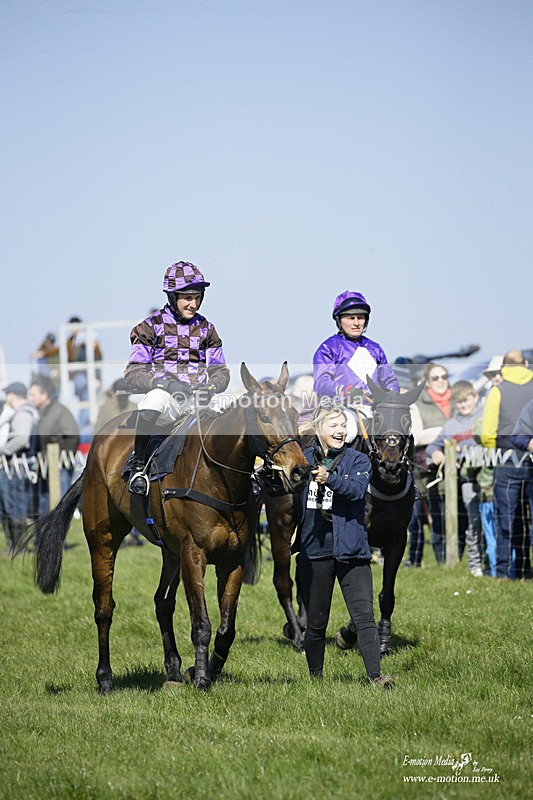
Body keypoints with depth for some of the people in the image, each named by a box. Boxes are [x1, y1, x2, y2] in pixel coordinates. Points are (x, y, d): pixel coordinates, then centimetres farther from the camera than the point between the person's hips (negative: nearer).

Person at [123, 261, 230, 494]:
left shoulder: (206, 329, 17)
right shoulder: (152, 326, 5)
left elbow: (220, 370, 17)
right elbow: (133, 373, -1)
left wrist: (211, 386, -8)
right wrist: (166, 383, -18)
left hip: (198, 403, 4)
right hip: (167, 404, -4)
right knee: (155, 397, -39)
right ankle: (138, 466, -27)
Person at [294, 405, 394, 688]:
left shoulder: (358, 460, 2)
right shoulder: (304, 459, 8)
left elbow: (357, 489, -18)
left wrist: (330, 478, -32)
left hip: (350, 550, -2)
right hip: (313, 551, 2)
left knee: (363, 616, -11)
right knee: (315, 623, 9)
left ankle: (376, 676, -16)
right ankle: (315, 678, 22)